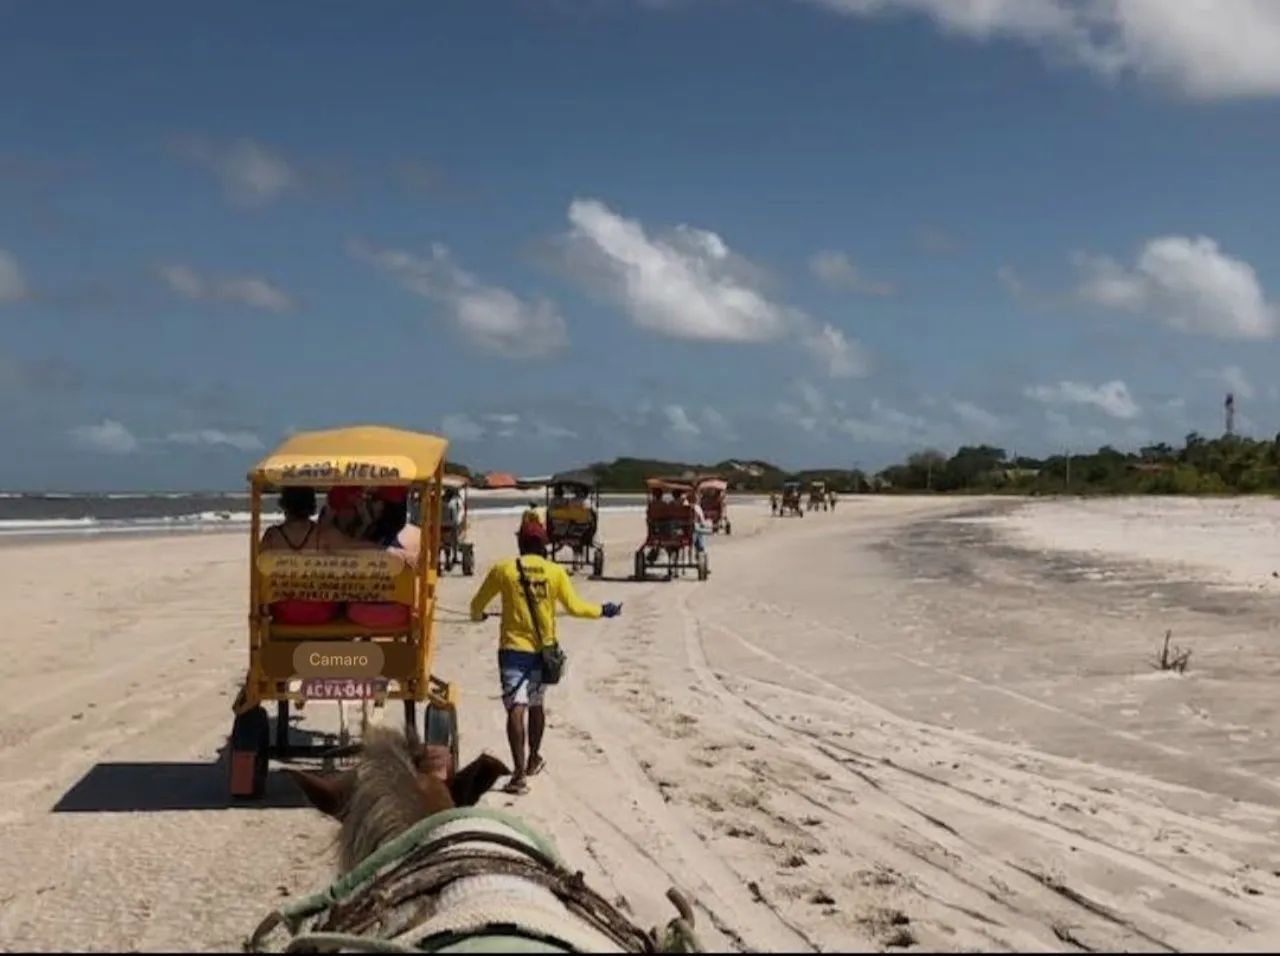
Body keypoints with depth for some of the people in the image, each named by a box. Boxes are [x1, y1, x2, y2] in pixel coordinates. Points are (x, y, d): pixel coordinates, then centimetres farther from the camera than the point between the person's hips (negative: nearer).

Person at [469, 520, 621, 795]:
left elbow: (477, 604, 7)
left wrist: (478, 615, 30)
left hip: (513, 648, -3)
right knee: (537, 705, 21)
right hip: (542, 649, 3)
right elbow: (574, 606, 1)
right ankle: (533, 759, 38)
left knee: (516, 709, -10)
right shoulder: (555, 572, -2)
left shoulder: (503, 569, -4)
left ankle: (520, 772, -22)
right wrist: (602, 610, 19)